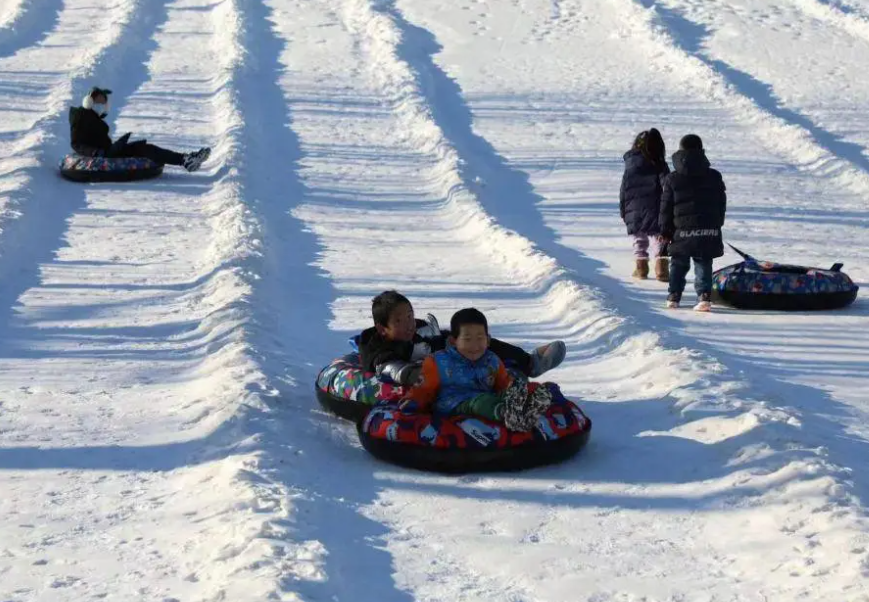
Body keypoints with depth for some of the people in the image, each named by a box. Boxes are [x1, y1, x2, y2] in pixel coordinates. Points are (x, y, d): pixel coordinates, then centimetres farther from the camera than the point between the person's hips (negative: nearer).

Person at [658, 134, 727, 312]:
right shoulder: (714, 177, 5)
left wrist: (665, 231, 8)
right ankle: (704, 296, -10)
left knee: (678, 265, 12)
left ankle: (673, 297, 12)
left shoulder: (672, 179, -1)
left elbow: (666, 207, 1)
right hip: (709, 231, 1)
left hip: (682, 231, -1)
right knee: (703, 265, 3)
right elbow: (721, 204, 11)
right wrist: (717, 224, 21)